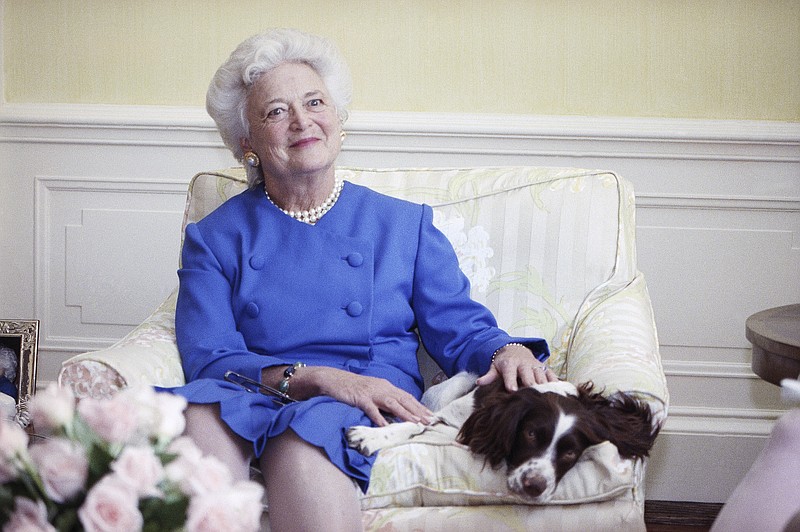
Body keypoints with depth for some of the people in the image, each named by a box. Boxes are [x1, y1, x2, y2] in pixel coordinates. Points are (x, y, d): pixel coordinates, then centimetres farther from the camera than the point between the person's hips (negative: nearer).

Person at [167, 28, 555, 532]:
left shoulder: (405, 224, 17)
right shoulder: (216, 238, 14)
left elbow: (460, 327, 13)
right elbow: (207, 357, 1)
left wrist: (508, 350, -13)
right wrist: (315, 377, -16)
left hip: (374, 413, 0)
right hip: (254, 402, 1)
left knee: (304, 434, -38)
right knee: (199, 416, -37)